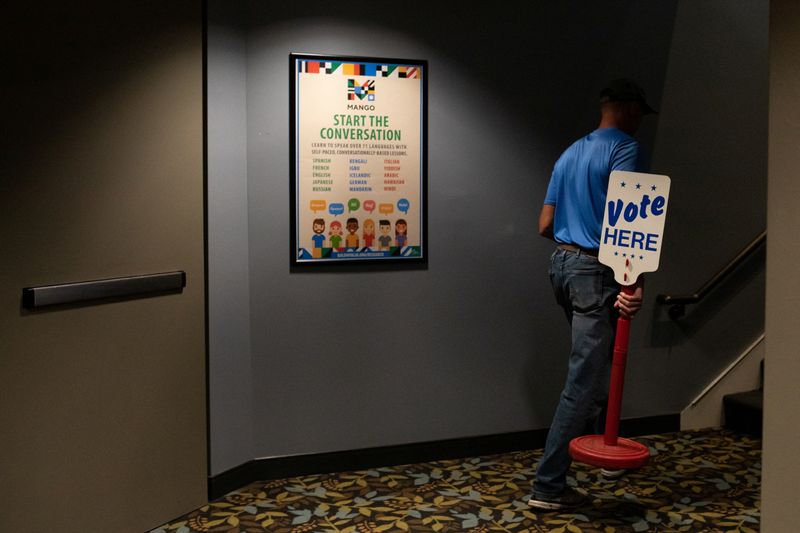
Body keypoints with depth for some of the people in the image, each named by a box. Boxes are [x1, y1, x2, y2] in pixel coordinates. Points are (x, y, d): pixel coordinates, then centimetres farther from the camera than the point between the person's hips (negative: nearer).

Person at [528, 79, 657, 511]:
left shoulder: (570, 153, 16)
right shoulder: (624, 148, -9)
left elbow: (545, 225, 17)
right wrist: (634, 281, -26)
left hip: (562, 264, 9)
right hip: (595, 272, -9)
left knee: (596, 366, 24)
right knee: (584, 380, -6)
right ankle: (548, 486, -3)